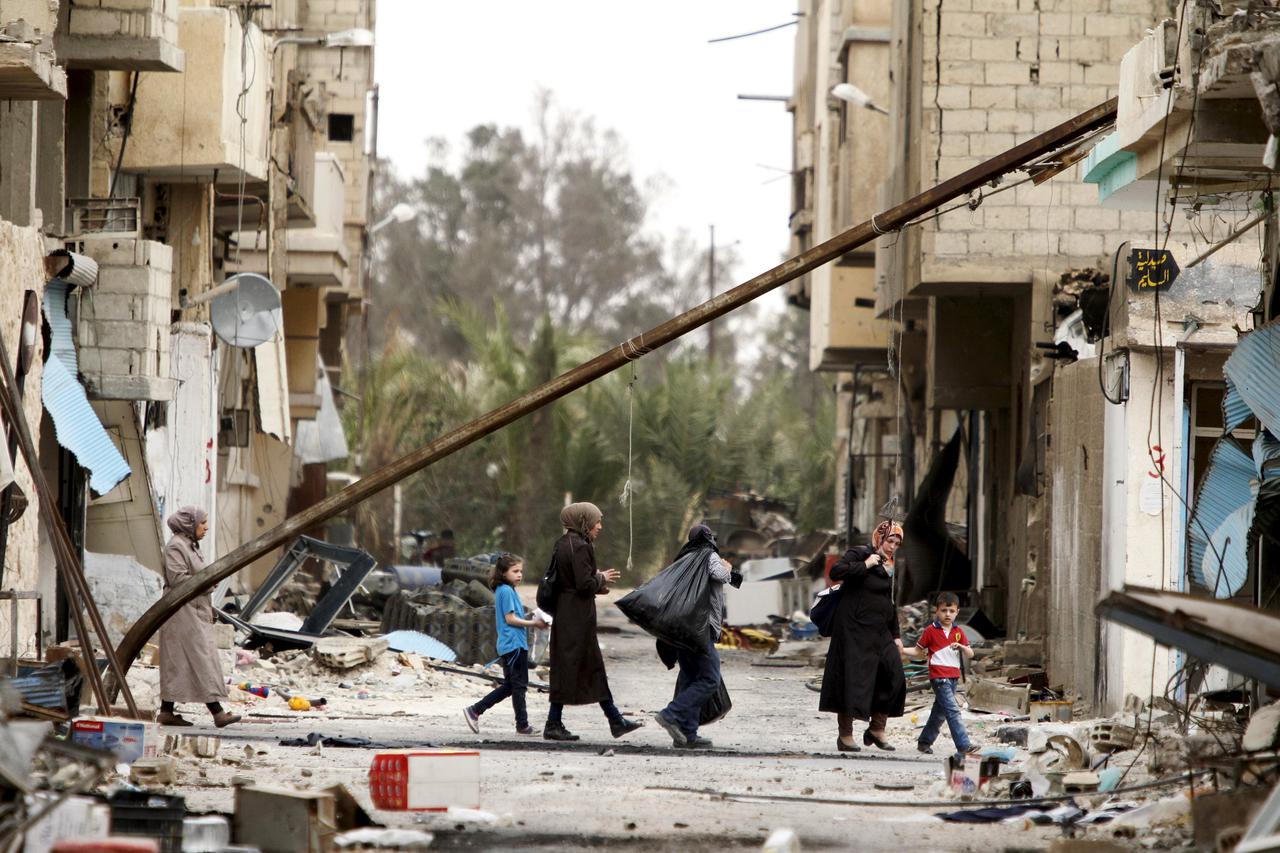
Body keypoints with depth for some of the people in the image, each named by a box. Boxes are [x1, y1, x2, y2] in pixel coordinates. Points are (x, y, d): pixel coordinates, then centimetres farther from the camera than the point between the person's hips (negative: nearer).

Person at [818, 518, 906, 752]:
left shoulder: (887, 568, 18)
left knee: (893, 675, -5)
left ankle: (877, 729, 6)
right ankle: (845, 736, -1)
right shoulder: (858, 555, -3)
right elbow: (836, 571, -21)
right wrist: (865, 565, -18)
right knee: (853, 679, -8)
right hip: (854, 630, -7)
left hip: (879, 633, 7)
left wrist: (896, 636, 21)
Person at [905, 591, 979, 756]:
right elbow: (919, 652, 7)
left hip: (953, 676, 6)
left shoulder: (958, 632, 10)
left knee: (940, 711, 14)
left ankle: (925, 742, 28)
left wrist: (961, 647, -12)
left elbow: (970, 654, 9)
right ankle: (963, 745, -21)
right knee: (953, 711, -15)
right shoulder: (931, 631, -1)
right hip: (938, 676, -6)